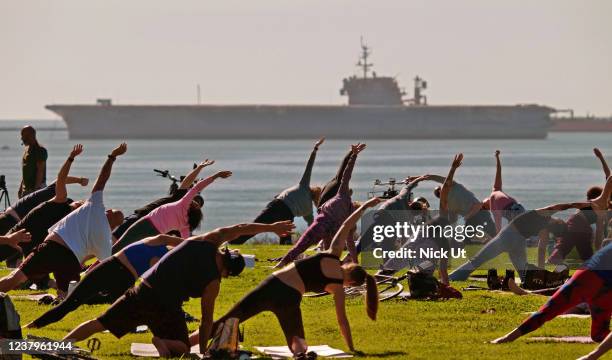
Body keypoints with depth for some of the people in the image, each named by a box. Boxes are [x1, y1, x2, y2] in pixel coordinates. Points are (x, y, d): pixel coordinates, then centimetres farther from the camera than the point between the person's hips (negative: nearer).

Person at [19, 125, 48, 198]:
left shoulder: (40, 150, -12)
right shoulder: (26, 150, 16)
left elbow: (40, 172, -18)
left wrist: (36, 189, -23)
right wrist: (20, 188, 19)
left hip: (37, 187, -9)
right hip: (26, 189, 9)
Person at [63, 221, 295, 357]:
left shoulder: (205, 243, 5)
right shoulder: (213, 282, -5)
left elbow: (238, 229, 19)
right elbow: (207, 320, 2)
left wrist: (270, 227, 29)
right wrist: (202, 351, 14)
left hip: (142, 293, 4)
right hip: (166, 308, -4)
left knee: (99, 324, 12)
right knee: (182, 349, 15)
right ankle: (164, 343, -17)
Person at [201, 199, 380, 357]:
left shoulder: (332, 256, 11)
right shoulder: (338, 288, 7)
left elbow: (345, 226, 20)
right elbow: (342, 321, 14)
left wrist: (364, 207, 35)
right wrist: (351, 349, 26)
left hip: (270, 286, 2)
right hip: (289, 300, -2)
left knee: (223, 322, 7)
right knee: (297, 342, 21)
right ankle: (299, 347, -16)